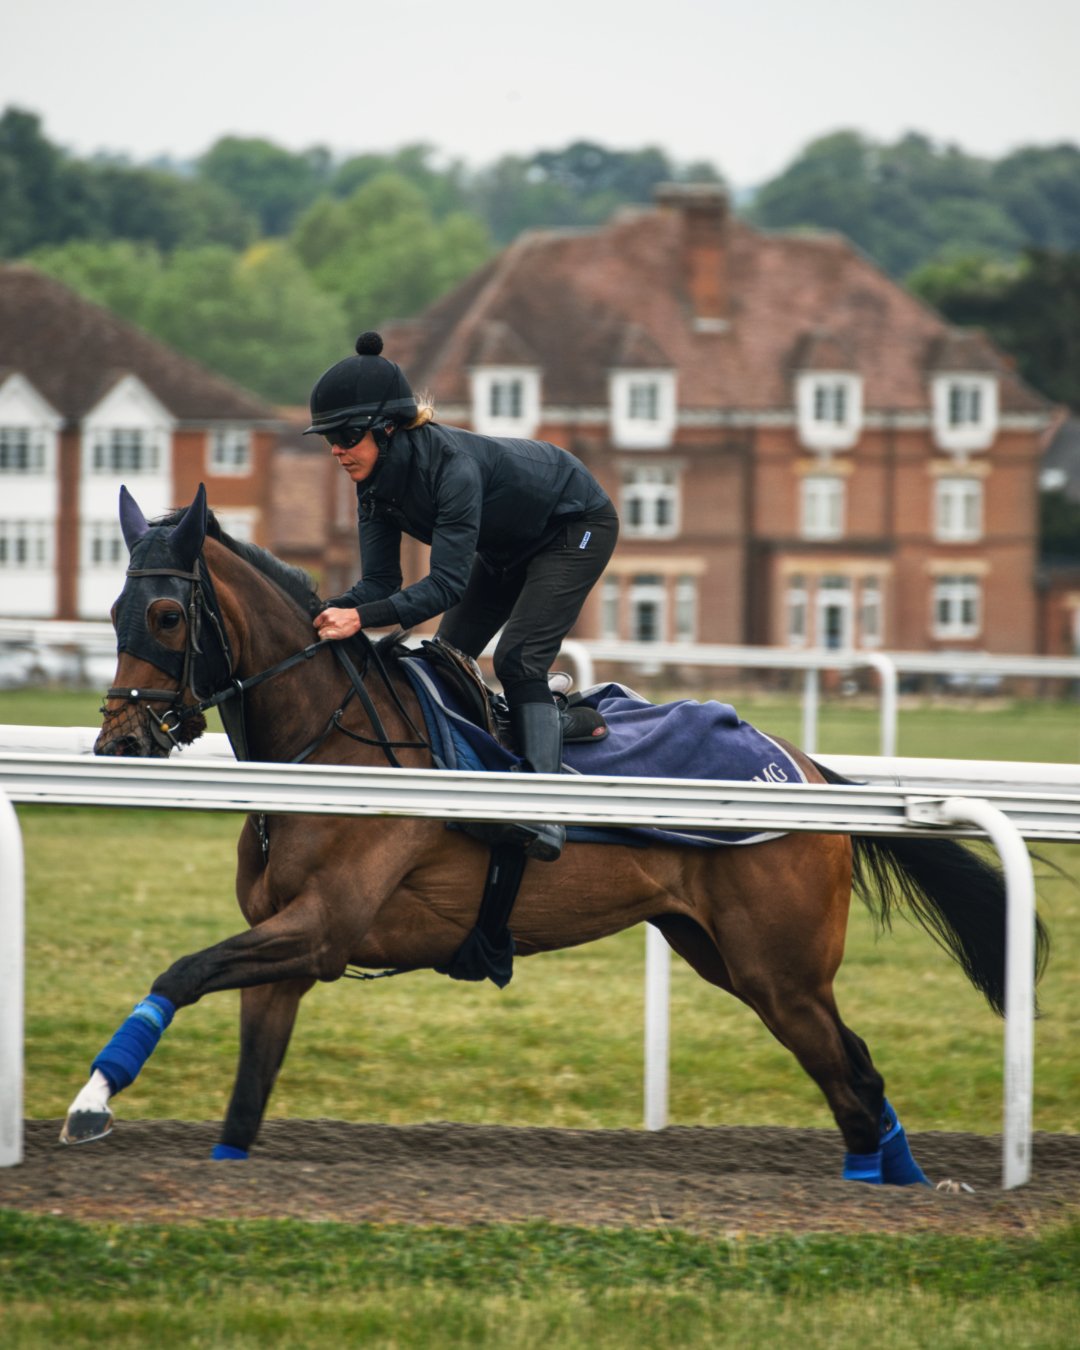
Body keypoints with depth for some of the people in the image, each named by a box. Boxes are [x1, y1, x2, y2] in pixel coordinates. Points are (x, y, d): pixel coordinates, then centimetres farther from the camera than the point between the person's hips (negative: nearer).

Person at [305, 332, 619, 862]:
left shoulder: (450, 464, -40)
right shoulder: (376, 479, -15)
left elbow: (448, 582, -43)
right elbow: (380, 581, -15)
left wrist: (362, 617, -53)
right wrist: (325, 613, -34)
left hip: (576, 526, -9)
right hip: (508, 548, 9)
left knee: (518, 659, -22)